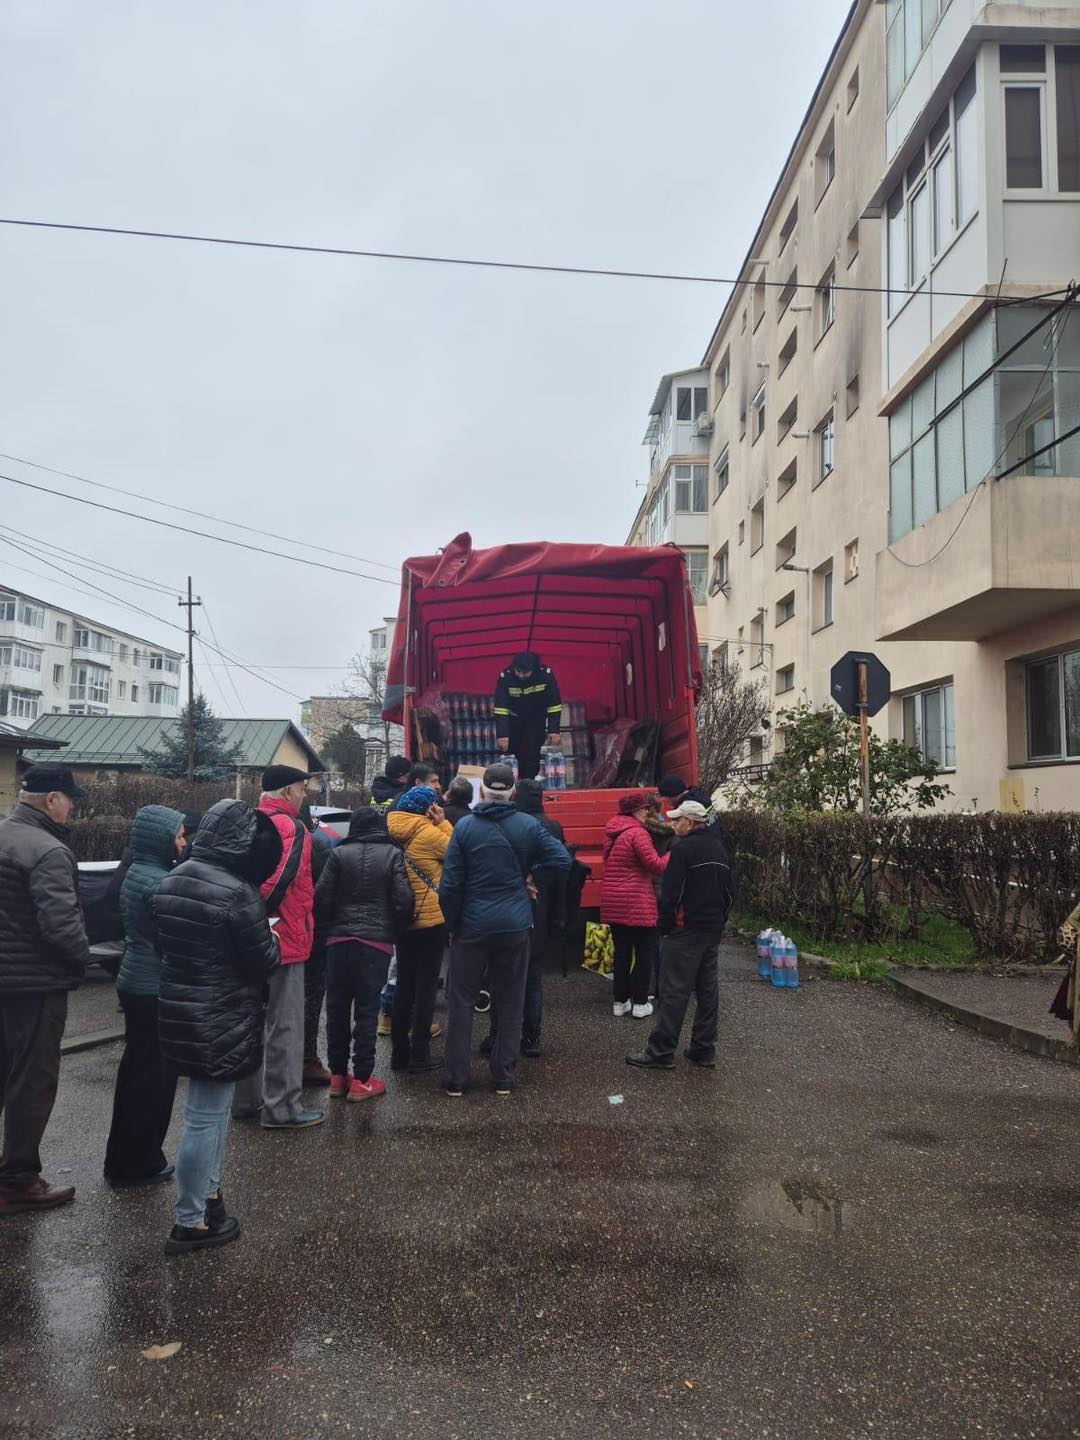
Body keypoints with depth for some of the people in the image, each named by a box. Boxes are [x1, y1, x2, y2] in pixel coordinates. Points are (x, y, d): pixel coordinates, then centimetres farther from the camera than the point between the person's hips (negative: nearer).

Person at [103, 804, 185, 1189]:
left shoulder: (135, 874, 9)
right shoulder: (158, 882, -21)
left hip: (134, 983, 10)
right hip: (155, 988, -10)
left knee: (136, 1071, 19)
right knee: (154, 1076, 2)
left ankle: (124, 1159, 30)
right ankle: (139, 1163, 14)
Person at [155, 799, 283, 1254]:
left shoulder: (172, 881, 2)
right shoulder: (237, 892, -23)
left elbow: (164, 943, 12)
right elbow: (264, 963, -15)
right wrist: (271, 940, 4)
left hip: (178, 1010, 8)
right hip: (222, 1021, -8)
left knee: (210, 1110, 23)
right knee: (206, 1117, 4)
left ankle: (206, 1191, 36)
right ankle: (190, 1223, 16)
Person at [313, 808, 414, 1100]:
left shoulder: (339, 854, 2)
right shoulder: (393, 854, 0)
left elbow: (322, 897, -2)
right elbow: (403, 900, -5)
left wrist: (324, 932, 12)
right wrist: (394, 932, 10)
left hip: (340, 939, 2)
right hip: (377, 941, -1)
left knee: (337, 1008, 11)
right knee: (367, 1010, 3)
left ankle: (338, 1075, 18)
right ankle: (361, 1080, 5)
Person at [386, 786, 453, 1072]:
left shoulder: (393, 831, 2)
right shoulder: (429, 833, -16)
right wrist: (442, 823, -5)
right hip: (431, 919, -6)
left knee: (404, 983, 14)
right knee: (426, 985, 3)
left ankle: (399, 1050, 19)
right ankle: (419, 1052, 7)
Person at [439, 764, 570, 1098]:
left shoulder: (465, 826, -7)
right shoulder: (529, 825, -4)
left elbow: (450, 883, -8)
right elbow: (563, 861, -7)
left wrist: (452, 922, 3)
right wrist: (529, 867, 7)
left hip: (472, 927, -1)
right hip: (515, 926, 1)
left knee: (462, 1002, 9)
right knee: (510, 1003, 12)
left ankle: (455, 1079, 12)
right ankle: (503, 1078, 17)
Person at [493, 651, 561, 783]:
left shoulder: (545, 675, -28)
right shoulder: (505, 677, -29)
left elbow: (554, 705, -19)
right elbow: (500, 708, -29)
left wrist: (553, 730, -20)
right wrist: (501, 734, -36)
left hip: (536, 719, -1)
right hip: (512, 718, 1)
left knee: (532, 755, -9)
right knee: (508, 751, 6)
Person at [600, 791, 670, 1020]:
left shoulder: (612, 832, 10)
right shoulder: (637, 832, -15)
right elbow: (656, 865, -18)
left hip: (612, 903, 8)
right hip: (636, 904, -8)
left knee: (622, 951, 16)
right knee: (645, 952, 5)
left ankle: (620, 1001, 21)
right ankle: (640, 1004, 8)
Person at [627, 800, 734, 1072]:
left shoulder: (683, 848, -12)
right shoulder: (719, 848, 14)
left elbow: (671, 892, -16)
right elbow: (729, 890, 18)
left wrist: (665, 925, -6)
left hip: (687, 929, -8)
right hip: (714, 928, 8)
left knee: (674, 990, -6)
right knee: (708, 989, 11)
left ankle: (661, 1052, -3)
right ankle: (704, 1050, 16)